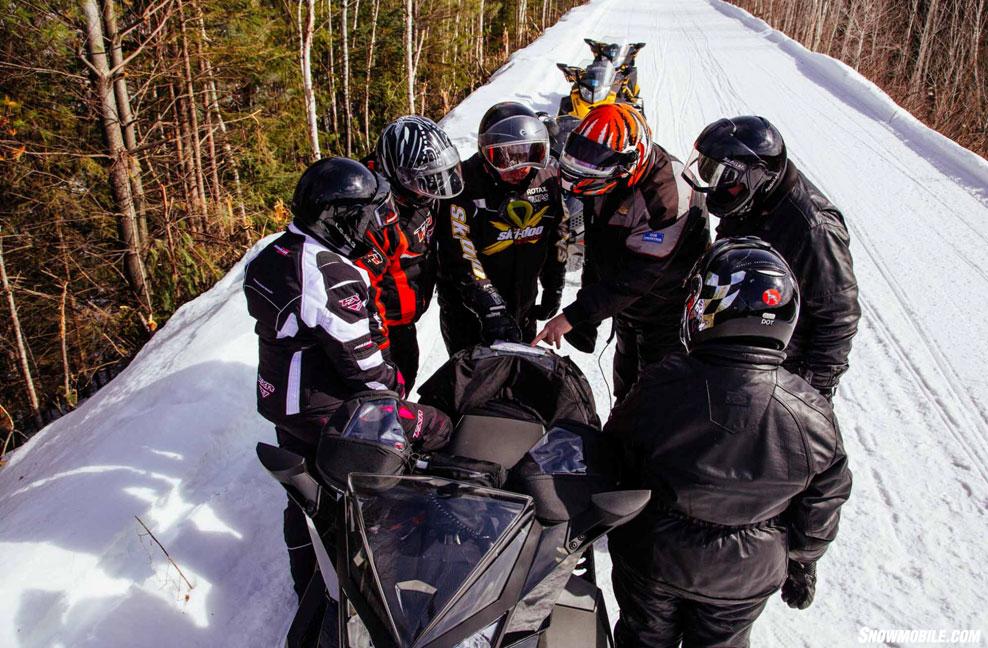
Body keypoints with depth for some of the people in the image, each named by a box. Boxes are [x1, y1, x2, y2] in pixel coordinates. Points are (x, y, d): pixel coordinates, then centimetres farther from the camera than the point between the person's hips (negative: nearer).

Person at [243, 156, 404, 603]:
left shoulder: (270, 257, 1)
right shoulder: (333, 277, -28)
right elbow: (360, 361, -23)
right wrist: (394, 386, -6)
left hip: (279, 400, 9)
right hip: (331, 414, -8)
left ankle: (307, 582, 41)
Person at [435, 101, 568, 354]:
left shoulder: (548, 177, -7)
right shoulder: (465, 188, -24)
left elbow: (557, 238, 7)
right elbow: (462, 262, -25)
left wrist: (553, 290, 10)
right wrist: (492, 311, -30)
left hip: (523, 307, 5)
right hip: (467, 311, -5)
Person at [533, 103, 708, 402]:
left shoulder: (666, 193, -34)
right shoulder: (603, 176, -8)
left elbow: (636, 276, -34)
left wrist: (572, 316, -33)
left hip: (667, 312, -7)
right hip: (627, 308, 8)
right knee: (625, 388, 24)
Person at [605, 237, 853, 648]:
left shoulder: (662, 388, -29)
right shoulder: (813, 417, -22)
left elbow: (612, 467, -14)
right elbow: (819, 512, -7)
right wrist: (802, 566, 13)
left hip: (650, 562, -1)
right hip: (743, 580, 2)